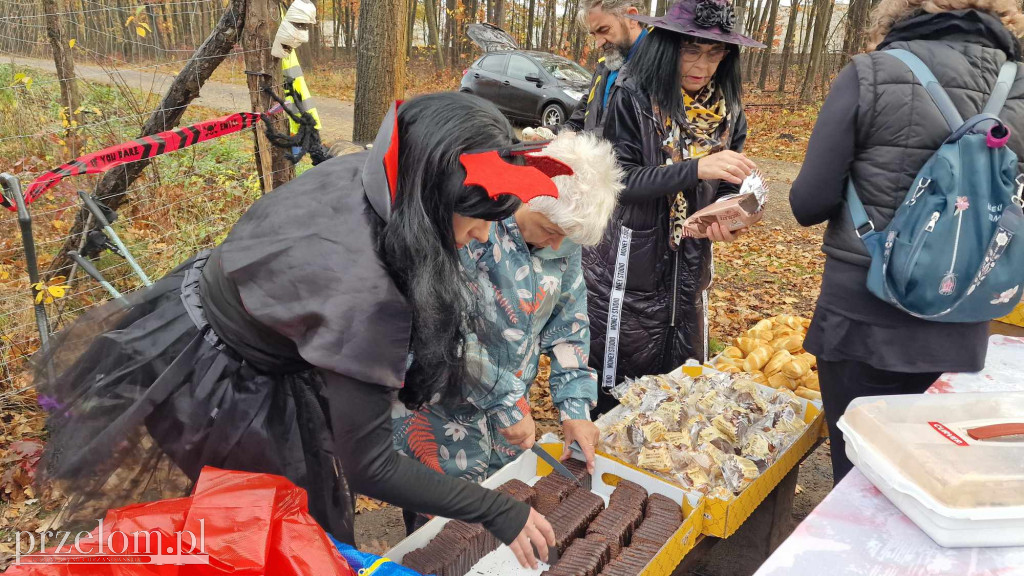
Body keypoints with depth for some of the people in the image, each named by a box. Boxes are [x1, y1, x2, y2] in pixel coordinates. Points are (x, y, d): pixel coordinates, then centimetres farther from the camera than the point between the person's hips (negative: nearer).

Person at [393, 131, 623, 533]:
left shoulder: (564, 234, -3)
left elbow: (568, 322, 5)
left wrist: (575, 408, -1)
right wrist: (508, 401, -20)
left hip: (508, 416, 6)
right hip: (441, 420, -6)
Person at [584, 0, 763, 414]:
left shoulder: (727, 110, 4)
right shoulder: (632, 98, -11)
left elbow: (729, 187, 6)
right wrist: (696, 168, -29)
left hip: (689, 266, 5)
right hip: (628, 263, -5)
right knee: (613, 382, 6)